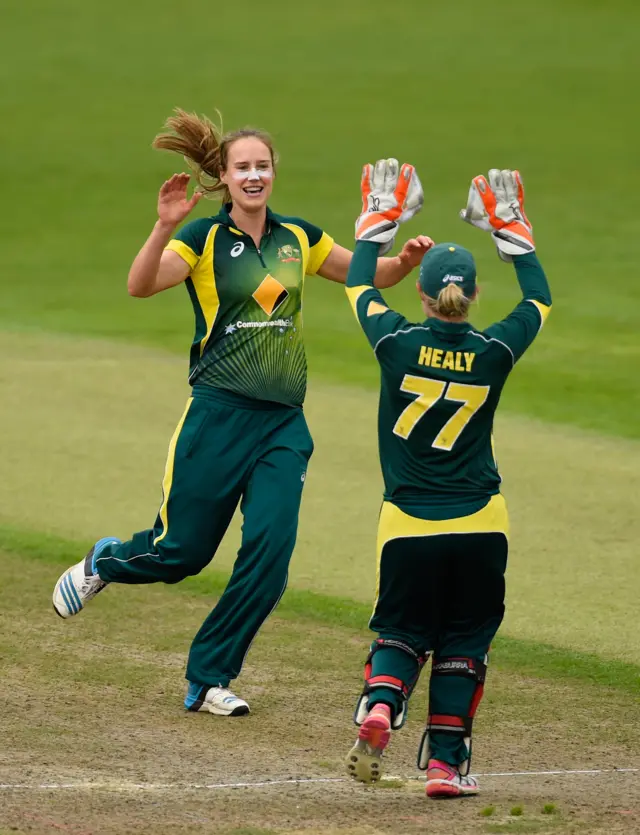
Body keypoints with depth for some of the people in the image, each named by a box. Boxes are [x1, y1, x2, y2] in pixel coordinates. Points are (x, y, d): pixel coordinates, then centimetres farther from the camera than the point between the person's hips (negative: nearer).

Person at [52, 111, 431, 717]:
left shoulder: (298, 239, 10)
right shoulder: (204, 240, -5)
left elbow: (370, 275, 20)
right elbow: (140, 285, -21)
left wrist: (404, 261, -2)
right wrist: (164, 228, -38)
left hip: (284, 422, 4)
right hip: (220, 414, -4)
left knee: (269, 553, -9)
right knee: (182, 551, 3)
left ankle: (209, 679, 4)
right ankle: (103, 562, 37)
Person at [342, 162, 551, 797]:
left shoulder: (397, 343, -9)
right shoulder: (494, 353, -7)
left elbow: (358, 284, 11)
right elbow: (539, 299, 14)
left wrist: (379, 221, 22)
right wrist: (510, 231, 21)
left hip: (408, 527, 0)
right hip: (478, 528, 0)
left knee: (402, 632, 14)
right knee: (461, 643, 12)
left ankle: (380, 704, -15)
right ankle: (445, 762, 8)